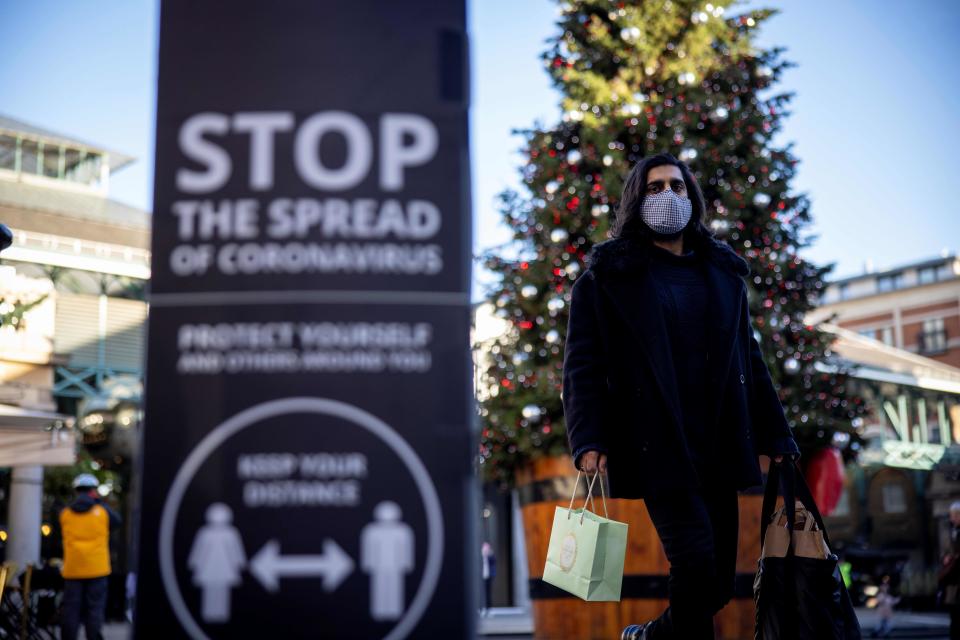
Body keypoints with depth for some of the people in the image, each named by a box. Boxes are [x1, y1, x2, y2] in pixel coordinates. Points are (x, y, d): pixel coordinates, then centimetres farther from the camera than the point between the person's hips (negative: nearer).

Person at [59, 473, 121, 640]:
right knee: (95, 610, 2)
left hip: (72, 570, 2)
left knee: (71, 610, 6)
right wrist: (100, 501, 18)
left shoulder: (65, 513, 3)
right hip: (96, 569, -2)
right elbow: (117, 521, 14)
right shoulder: (102, 511, -2)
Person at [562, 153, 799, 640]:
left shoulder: (723, 271, 17)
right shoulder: (608, 275, 3)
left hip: (719, 448, 5)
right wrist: (588, 441, -16)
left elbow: (749, 359, 19)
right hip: (657, 449, -5)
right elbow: (583, 363, -4)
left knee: (718, 583, 7)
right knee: (696, 565, -17)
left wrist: (776, 436, 14)